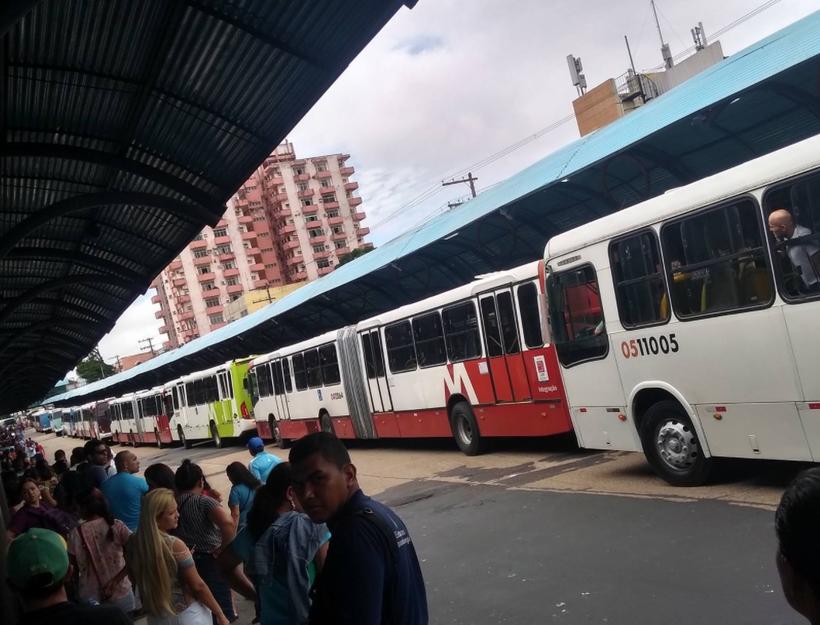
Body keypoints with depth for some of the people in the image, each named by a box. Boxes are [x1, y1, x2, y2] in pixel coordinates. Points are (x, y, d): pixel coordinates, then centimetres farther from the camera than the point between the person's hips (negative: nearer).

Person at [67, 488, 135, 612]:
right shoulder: (117, 526, -7)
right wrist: (117, 579, -9)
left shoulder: (76, 534, -7)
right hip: (121, 593, 0)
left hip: (89, 597, 0)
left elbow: (72, 569, 1)